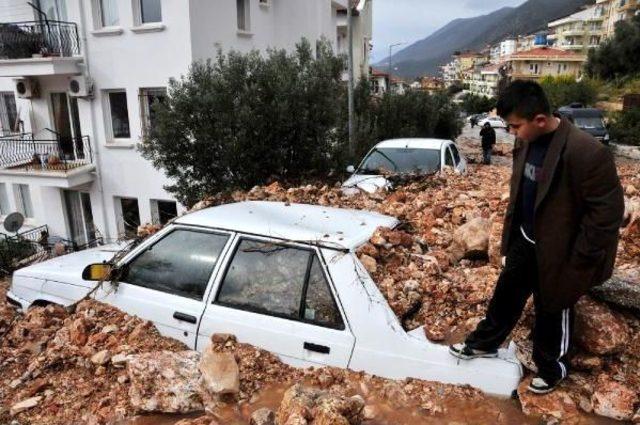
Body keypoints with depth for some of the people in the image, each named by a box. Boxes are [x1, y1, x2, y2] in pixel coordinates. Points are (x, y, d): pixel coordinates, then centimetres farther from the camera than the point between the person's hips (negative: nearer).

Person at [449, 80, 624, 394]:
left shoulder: (587, 153, -28)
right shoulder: (526, 142, -5)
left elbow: (607, 211, -21)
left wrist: (580, 260, -17)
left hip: (557, 251, -6)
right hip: (524, 241, 7)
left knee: (552, 312, 14)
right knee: (506, 295, 22)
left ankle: (552, 368, 40)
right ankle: (483, 343, 44)